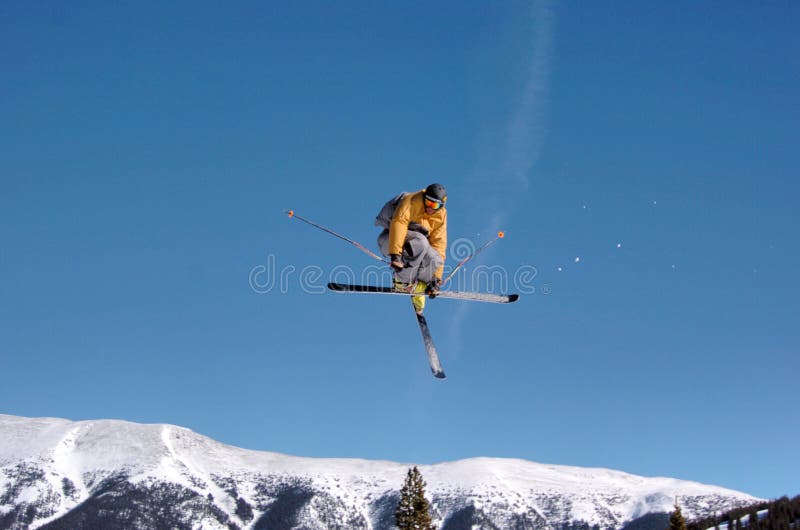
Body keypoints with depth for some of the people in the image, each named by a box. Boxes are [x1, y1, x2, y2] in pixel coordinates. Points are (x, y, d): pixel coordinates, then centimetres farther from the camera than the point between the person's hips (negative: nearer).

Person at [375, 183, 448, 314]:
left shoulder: (441, 216, -1)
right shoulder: (412, 201, -19)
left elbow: (439, 246, -4)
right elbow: (398, 223, -31)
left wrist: (436, 278, -10)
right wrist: (395, 254, -43)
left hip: (412, 244, 6)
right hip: (390, 240, -6)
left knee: (433, 258, -21)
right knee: (420, 242, -34)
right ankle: (402, 282, -28)